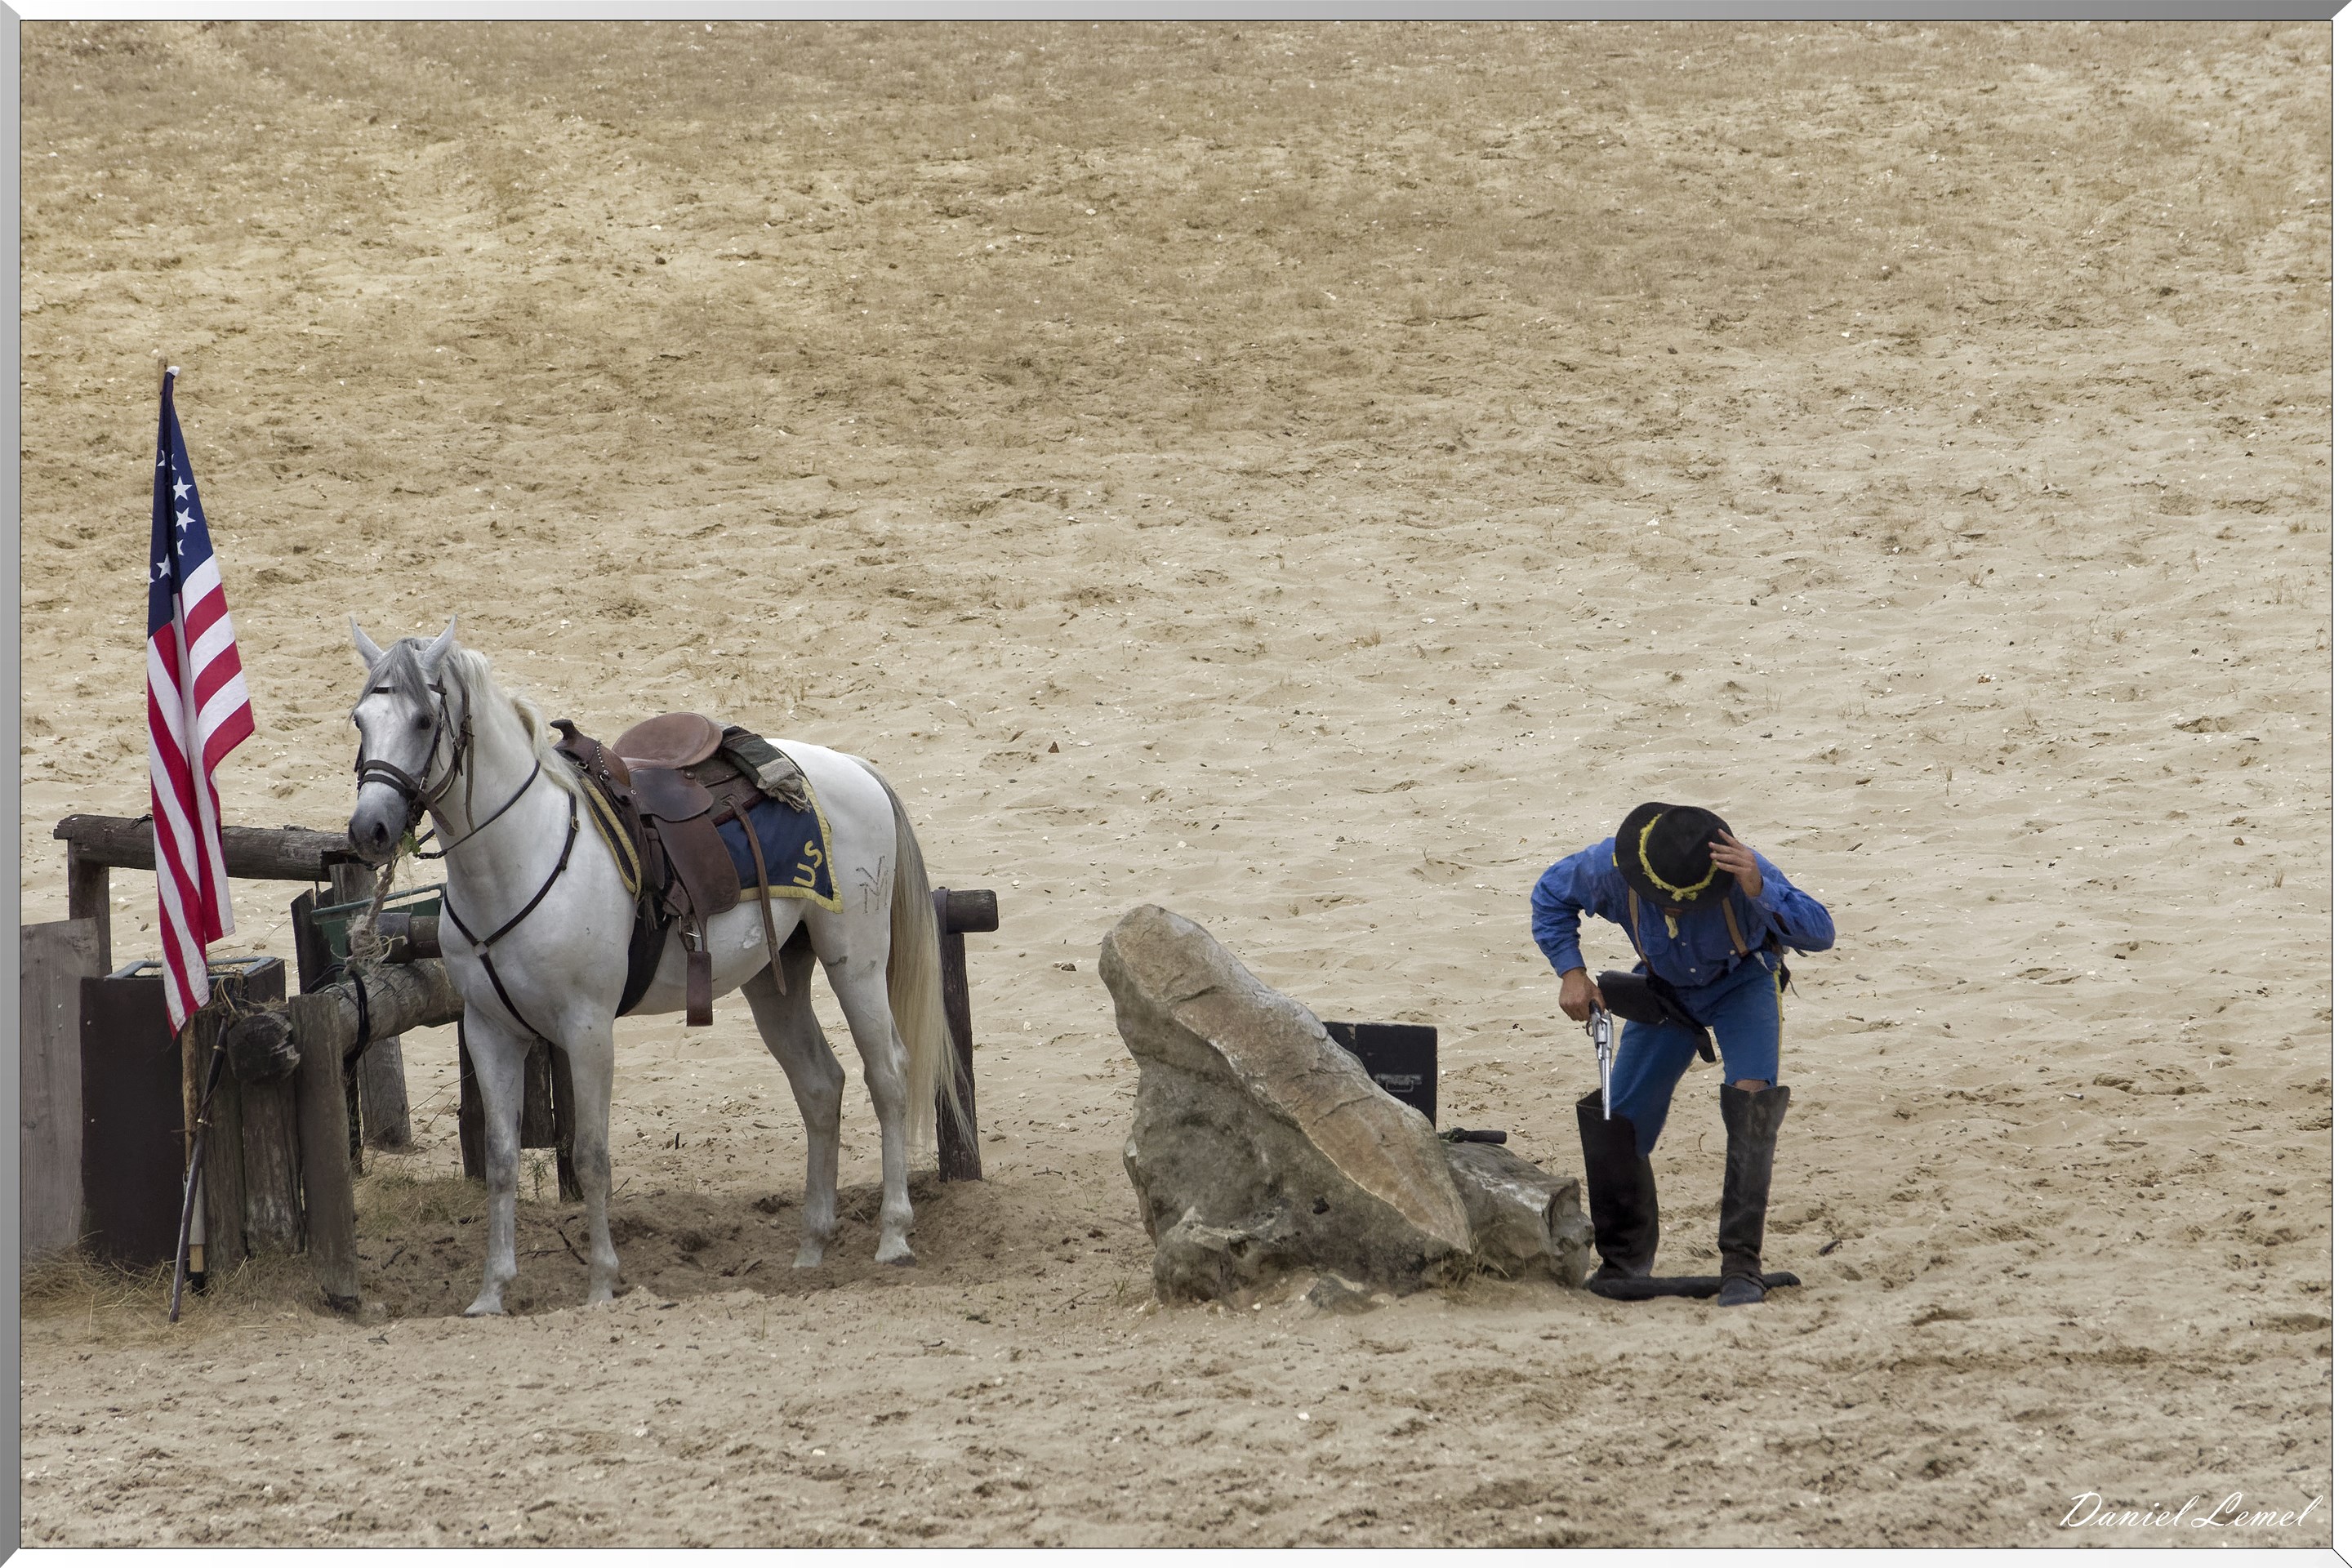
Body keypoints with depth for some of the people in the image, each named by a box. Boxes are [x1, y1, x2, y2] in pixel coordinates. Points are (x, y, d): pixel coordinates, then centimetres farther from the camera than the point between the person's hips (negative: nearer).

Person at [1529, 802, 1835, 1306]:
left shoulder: (1741, 871, -36)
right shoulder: (1609, 868, -29)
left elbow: (1820, 934, -39)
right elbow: (1551, 896, -7)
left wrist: (1759, 892, -54)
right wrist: (1571, 972, -17)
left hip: (1742, 981, -3)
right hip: (1665, 990, 3)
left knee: (1752, 1098, -27)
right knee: (1613, 1116, -4)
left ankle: (1742, 1264, -24)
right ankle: (1624, 1260, 18)